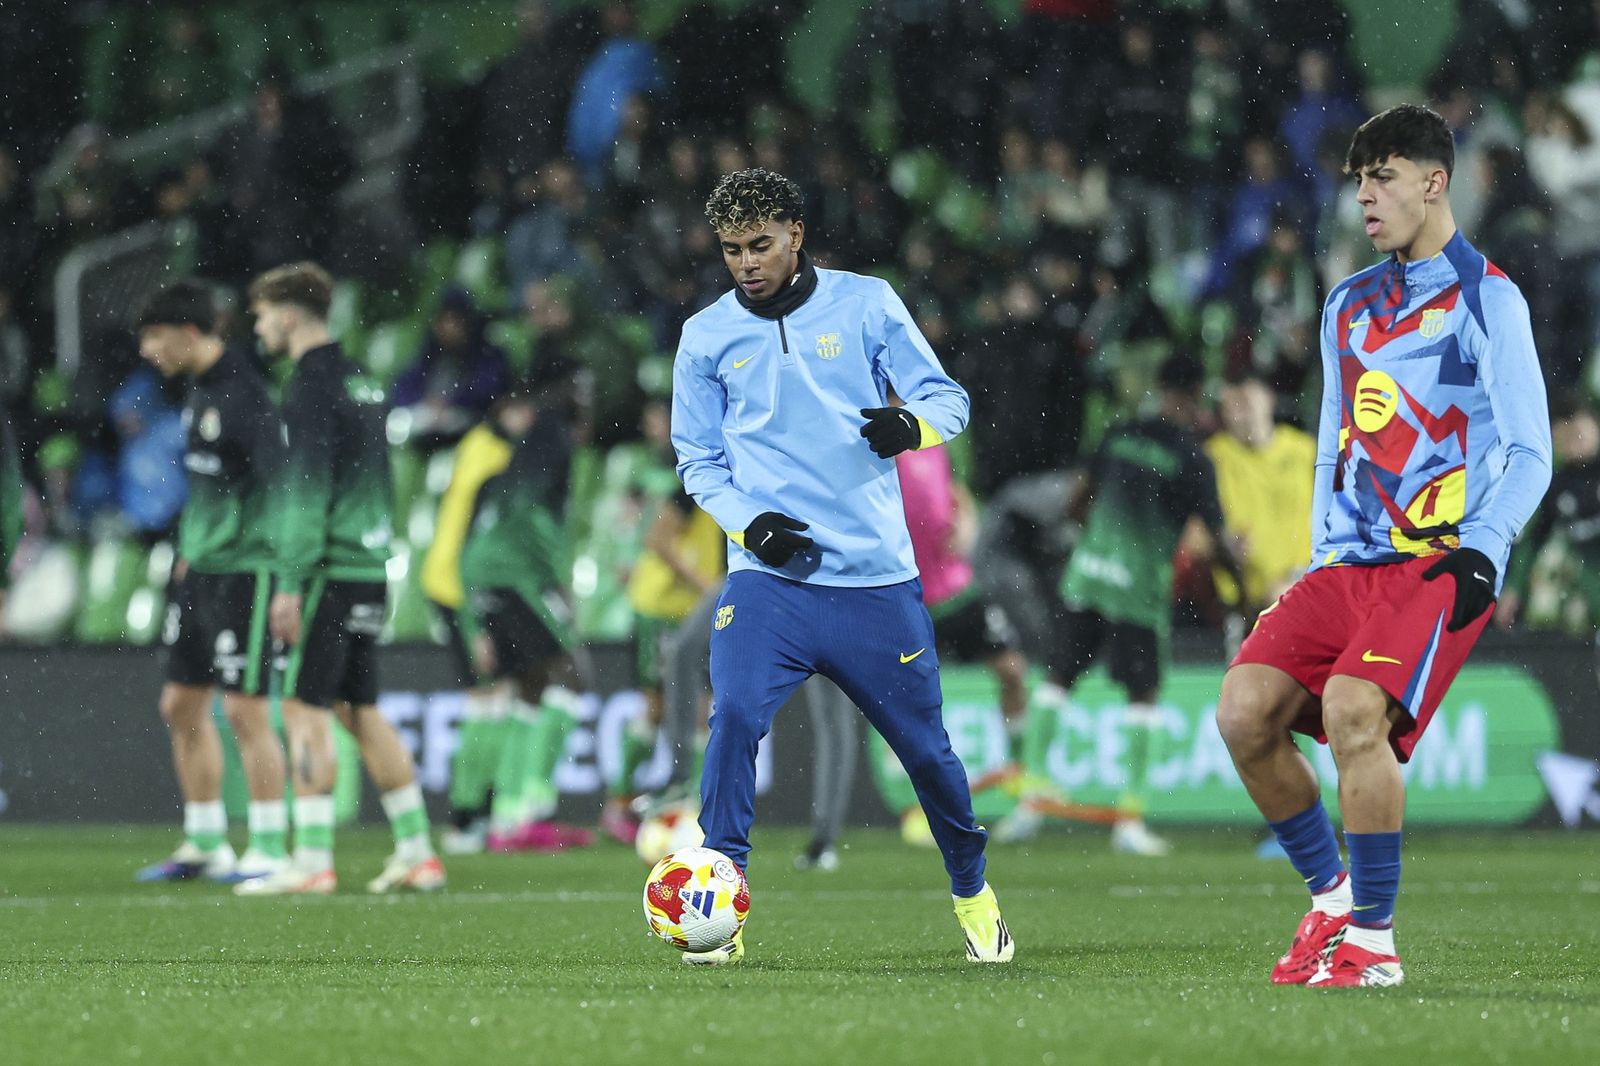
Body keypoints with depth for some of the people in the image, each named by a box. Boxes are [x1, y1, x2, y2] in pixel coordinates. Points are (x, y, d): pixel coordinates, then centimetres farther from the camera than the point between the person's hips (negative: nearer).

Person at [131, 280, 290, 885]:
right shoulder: (198, 389, 12)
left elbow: (277, 479, -21)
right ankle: (205, 845, 21)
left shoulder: (242, 392, -17)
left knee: (245, 709, -7)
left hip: (245, 569, -10)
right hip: (200, 570, 10)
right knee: (181, 704, 12)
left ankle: (270, 850, 0)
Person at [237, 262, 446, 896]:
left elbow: (308, 489, -16)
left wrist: (290, 582, -16)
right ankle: (416, 854, 13)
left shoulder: (311, 385, -10)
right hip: (369, 565, 9)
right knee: (361, 710, 13)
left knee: (304, 709, -7)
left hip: (328, 567, -9)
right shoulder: (361, 381, 17)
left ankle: (312, 862, -10)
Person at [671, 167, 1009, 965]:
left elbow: (947, 398, 3)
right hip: (768, 575, 0)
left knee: (924, 742, 6)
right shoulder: (707, 336, 6)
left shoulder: (866, 303, 2)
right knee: (733, 717, -22)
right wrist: (745, 521, -8)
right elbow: (697, 457, 11)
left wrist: (912, 427, -20)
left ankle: (973, 893, 30)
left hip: (875, 572, 0)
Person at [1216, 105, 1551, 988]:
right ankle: (1330, 895, 7)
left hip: (1439, 566, -7)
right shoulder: (1348, 304, 19)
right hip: (1347, 566, 7)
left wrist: (1480, 553, -19)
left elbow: (1529, 456, -5)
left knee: (1352, 707, -28)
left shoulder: (1486, 298, -1)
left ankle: (1373, 942, -16)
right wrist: (1320, 564, 14)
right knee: (1246, 709, -13)